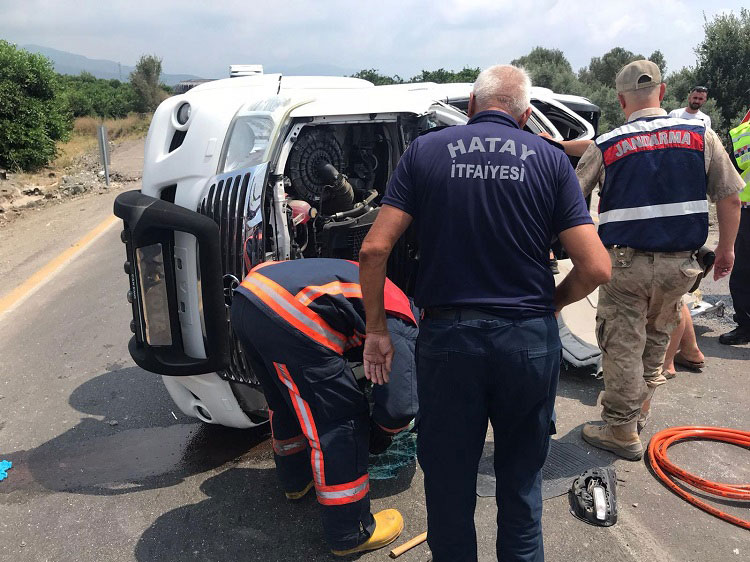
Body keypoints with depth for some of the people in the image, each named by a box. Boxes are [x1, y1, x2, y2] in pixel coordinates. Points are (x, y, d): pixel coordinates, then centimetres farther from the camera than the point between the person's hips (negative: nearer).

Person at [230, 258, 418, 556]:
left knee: (285, 401, 30)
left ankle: (296, 479, 52)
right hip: (289, 313, -9)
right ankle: (350, 535, 20)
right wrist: (382, 434, 21)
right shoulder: (401, 329, 6)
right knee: (341, 423, 6)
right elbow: (398, 405, -2)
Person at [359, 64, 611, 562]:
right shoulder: (550, 160, 2)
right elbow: (595, 267, -5)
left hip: (448, 335, -1)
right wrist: (549, 304, 13)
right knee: (522, 478, 22)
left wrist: (377, 329, 3)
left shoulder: (425, 151, 1)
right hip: (530, 338, 1)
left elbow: (375, 249, -7)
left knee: (449, 479, 18)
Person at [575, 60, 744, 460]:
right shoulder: (701, 135, 0)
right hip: (680, 264, 3)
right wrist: (726, 249, 15)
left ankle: (621, 431, 16)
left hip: (625, 264, -3)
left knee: (622, 346, 7)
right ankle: (642, 400, 39)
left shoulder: (605, 147, -5)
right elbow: (729, 197, 3)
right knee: (656, 335, 25)